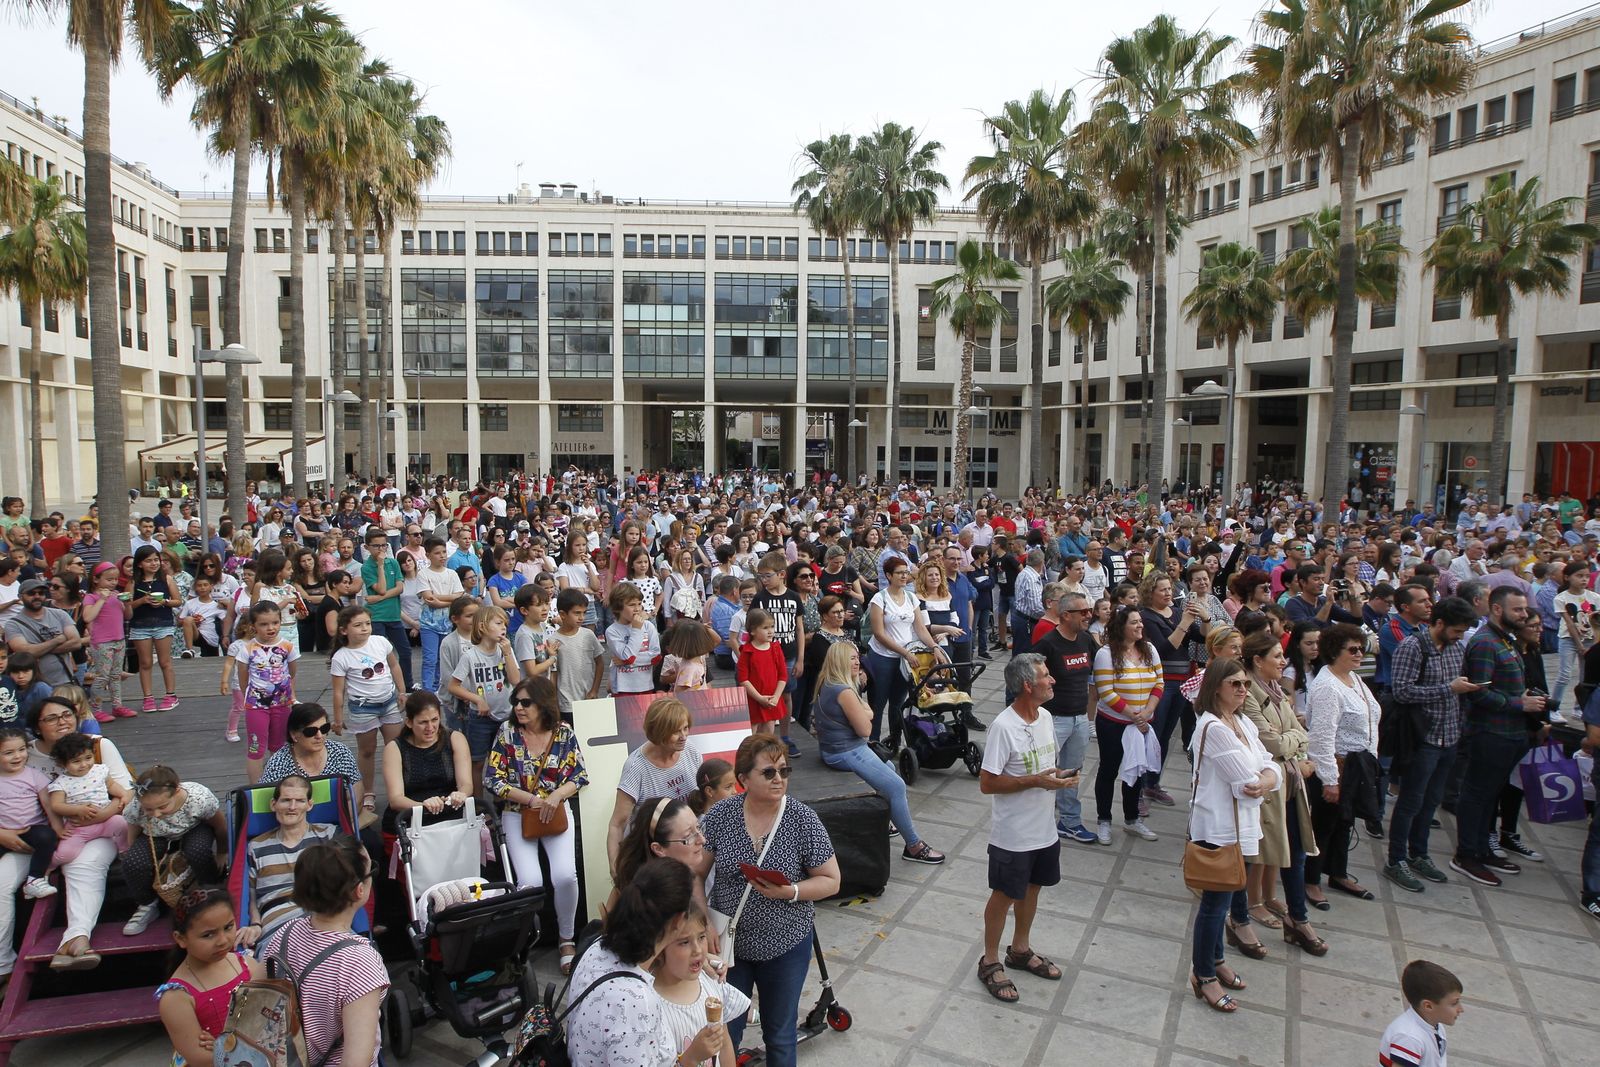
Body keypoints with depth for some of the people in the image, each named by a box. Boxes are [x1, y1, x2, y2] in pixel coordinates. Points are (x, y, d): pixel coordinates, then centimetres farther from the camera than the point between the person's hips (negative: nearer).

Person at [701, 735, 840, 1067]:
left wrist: (788, 892, -25)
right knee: (724, 1031, 16)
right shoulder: (719, 815, -11)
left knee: (779, 1034, 18)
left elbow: (831, 881, -9)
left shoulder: (803, 820, -15)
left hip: (785, 946, -1)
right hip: (728, 944, 1)